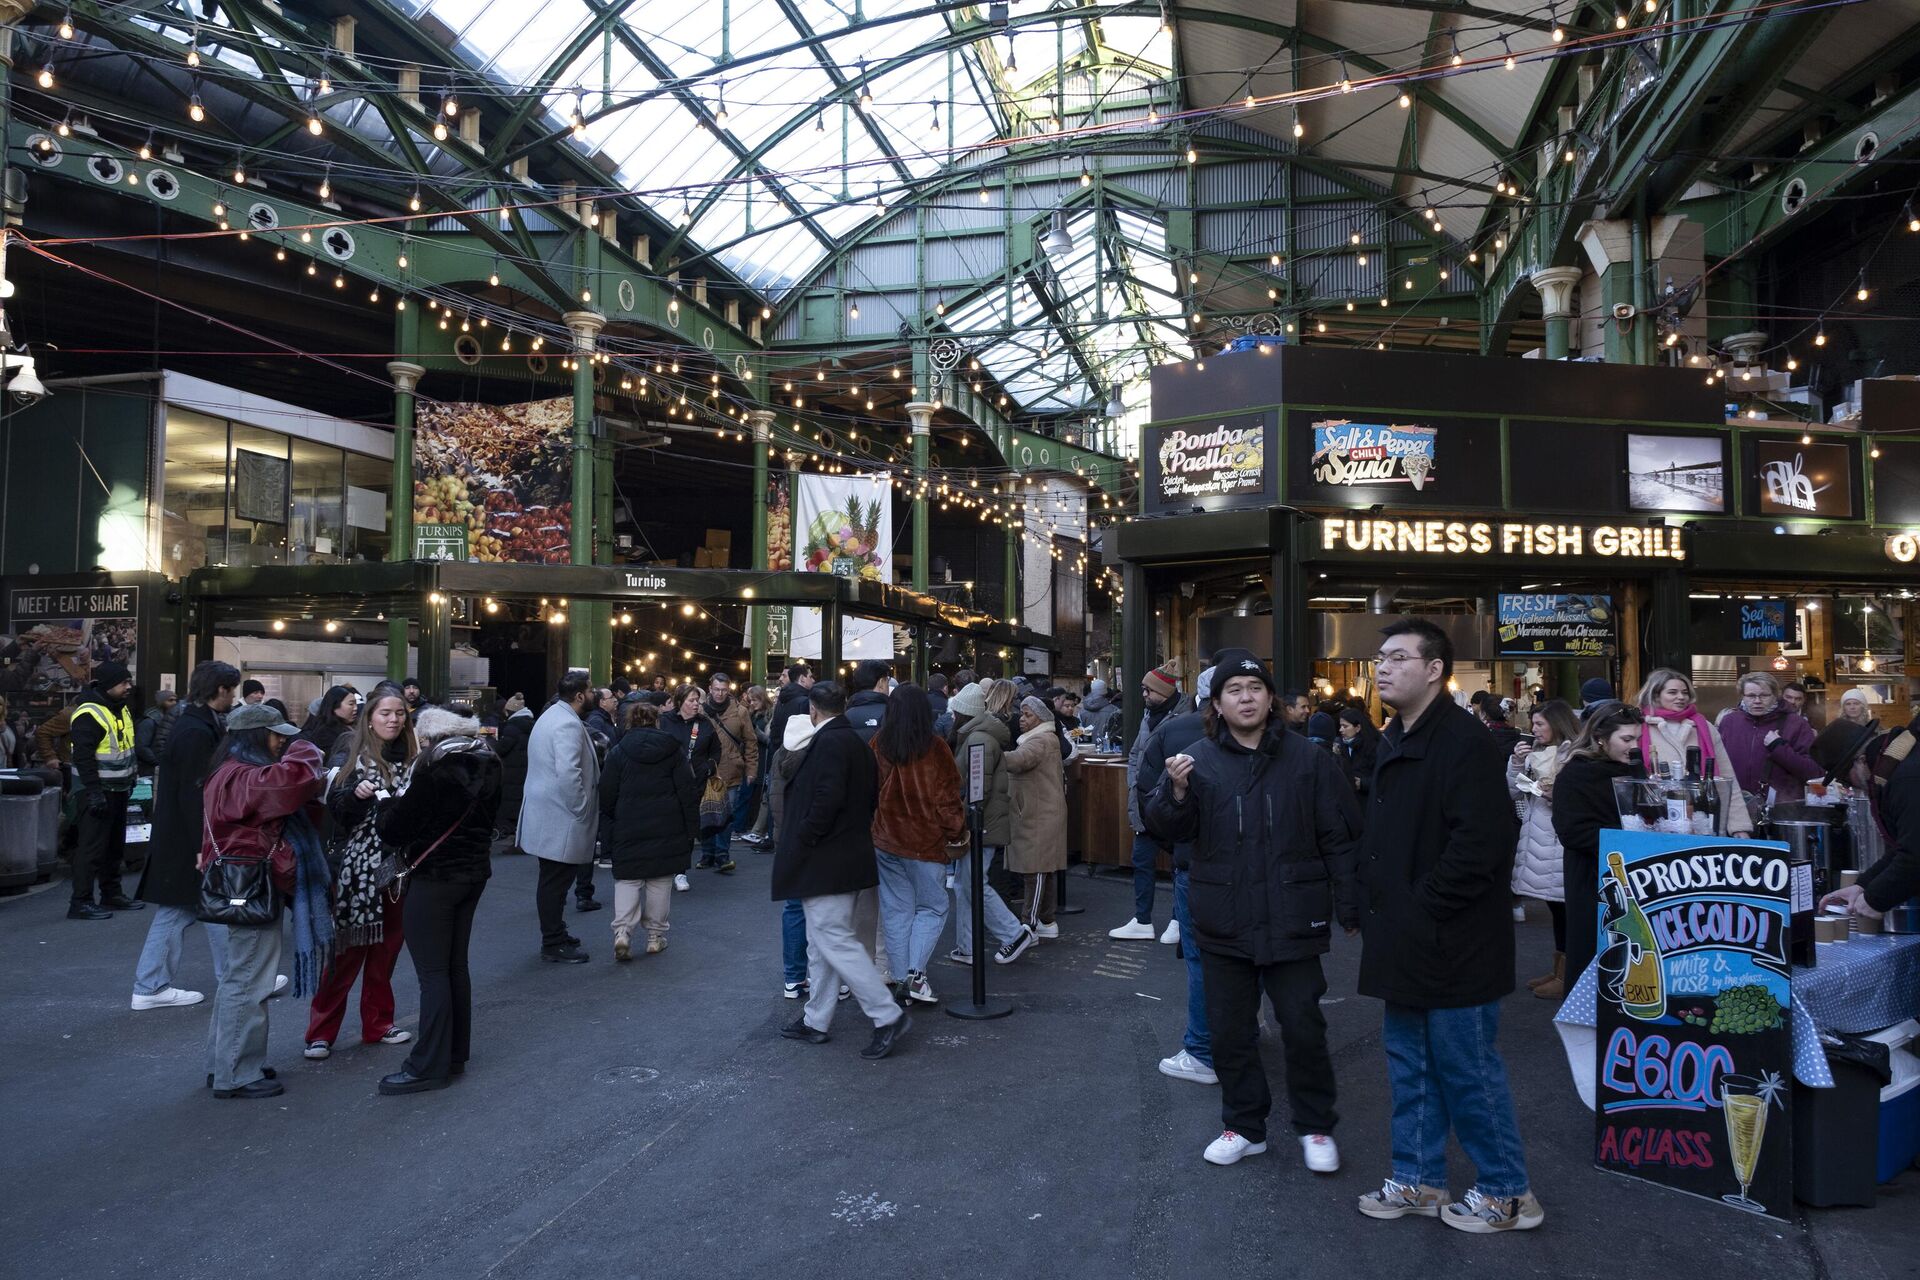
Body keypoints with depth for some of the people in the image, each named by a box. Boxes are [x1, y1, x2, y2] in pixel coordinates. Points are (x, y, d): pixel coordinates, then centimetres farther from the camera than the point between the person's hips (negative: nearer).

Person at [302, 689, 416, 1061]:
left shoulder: (410, 759, 6)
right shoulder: (354, 757, -3)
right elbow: (334, 808, -9)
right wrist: (357, 793, -26)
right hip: (359, 867, -4)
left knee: (386, 950, 11)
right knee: (347, 952, 0)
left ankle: (377, 1024, 23)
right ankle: (321, 1032, 10)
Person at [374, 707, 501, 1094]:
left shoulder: (432, 766, -16)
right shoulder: (487, 764, 7)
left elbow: (394, 827, -13)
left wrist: (389, 807, 6)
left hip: (434, 876, -8)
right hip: (475, 870, 8)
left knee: (433, 972, -3)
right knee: (456, 965, 15)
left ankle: (429, 1066, 2)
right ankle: (455, 1056, 23)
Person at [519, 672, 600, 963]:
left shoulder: (552, 715, 15)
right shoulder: (568, 723, -20)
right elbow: (568, 774, -29)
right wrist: (581, 811, -18)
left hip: (546, 815, 11)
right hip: (560, 819, -11)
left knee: (553, 880, 19)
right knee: (555, 881, -2)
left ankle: (554, 934, 31)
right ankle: (554, 945, 6)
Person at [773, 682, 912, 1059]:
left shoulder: (829, 742, -17)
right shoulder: (854, 740, 12)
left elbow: (827, 799, -25)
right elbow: (869, 797, 16)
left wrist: (800, 843, -15)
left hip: (825, 860, -10)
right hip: (846, 855, 10)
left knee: (834, 940, -6)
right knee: (822, 941, 16)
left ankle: (888, 1016, -4)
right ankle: (815, 1021, 26)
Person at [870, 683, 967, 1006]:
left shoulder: (878, 746, -3)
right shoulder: (935, 749, -12)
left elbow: (869, 791, 7)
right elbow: (948, 799, -8)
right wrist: (958, 833, 6)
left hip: (885, 842, 3)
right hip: (926, 843, -3)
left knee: (896, 910, 11)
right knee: (932, 908, 8)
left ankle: (901, 978, 15)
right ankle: (916, 975, -5)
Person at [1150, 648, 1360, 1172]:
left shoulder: (1307, 759, -1)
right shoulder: (1199, 760, -1)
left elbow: (1340, 838, 0)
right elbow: (1172, 829, -5)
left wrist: (1350, 907, -3)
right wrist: (1176, 792, -25)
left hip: (1292, 919, -1)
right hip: (1224, 922, 1)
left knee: (1303, 1025, 7)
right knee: (1230, 1029, 12)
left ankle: (1315, 1127, 27)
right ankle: (1244, 1126, 29)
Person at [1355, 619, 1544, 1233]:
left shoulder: (1463, 740, -18)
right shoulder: (1395, 741, 12)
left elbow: (1478, 842, -26)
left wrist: (1423, 907, -20)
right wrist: (1380, 906, 11)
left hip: (1451, 946, -9)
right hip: (1405, 944, 9)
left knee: (1467, 1071, 5)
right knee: (1410, 1066, 18)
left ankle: (1506, 1194, 23)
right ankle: (1418, 1180, 32)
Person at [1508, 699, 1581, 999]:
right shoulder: (1534, 752, 12)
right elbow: (1515, 794, 13)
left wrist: (1557, 794, -27)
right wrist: (1516, 763, 0)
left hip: (1560, 842, -8)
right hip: (1536, 838, 8)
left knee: (1564, 907, 1)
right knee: (1555, 906, 17)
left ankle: (1566, 976, 12)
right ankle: (1557, 969, 28)